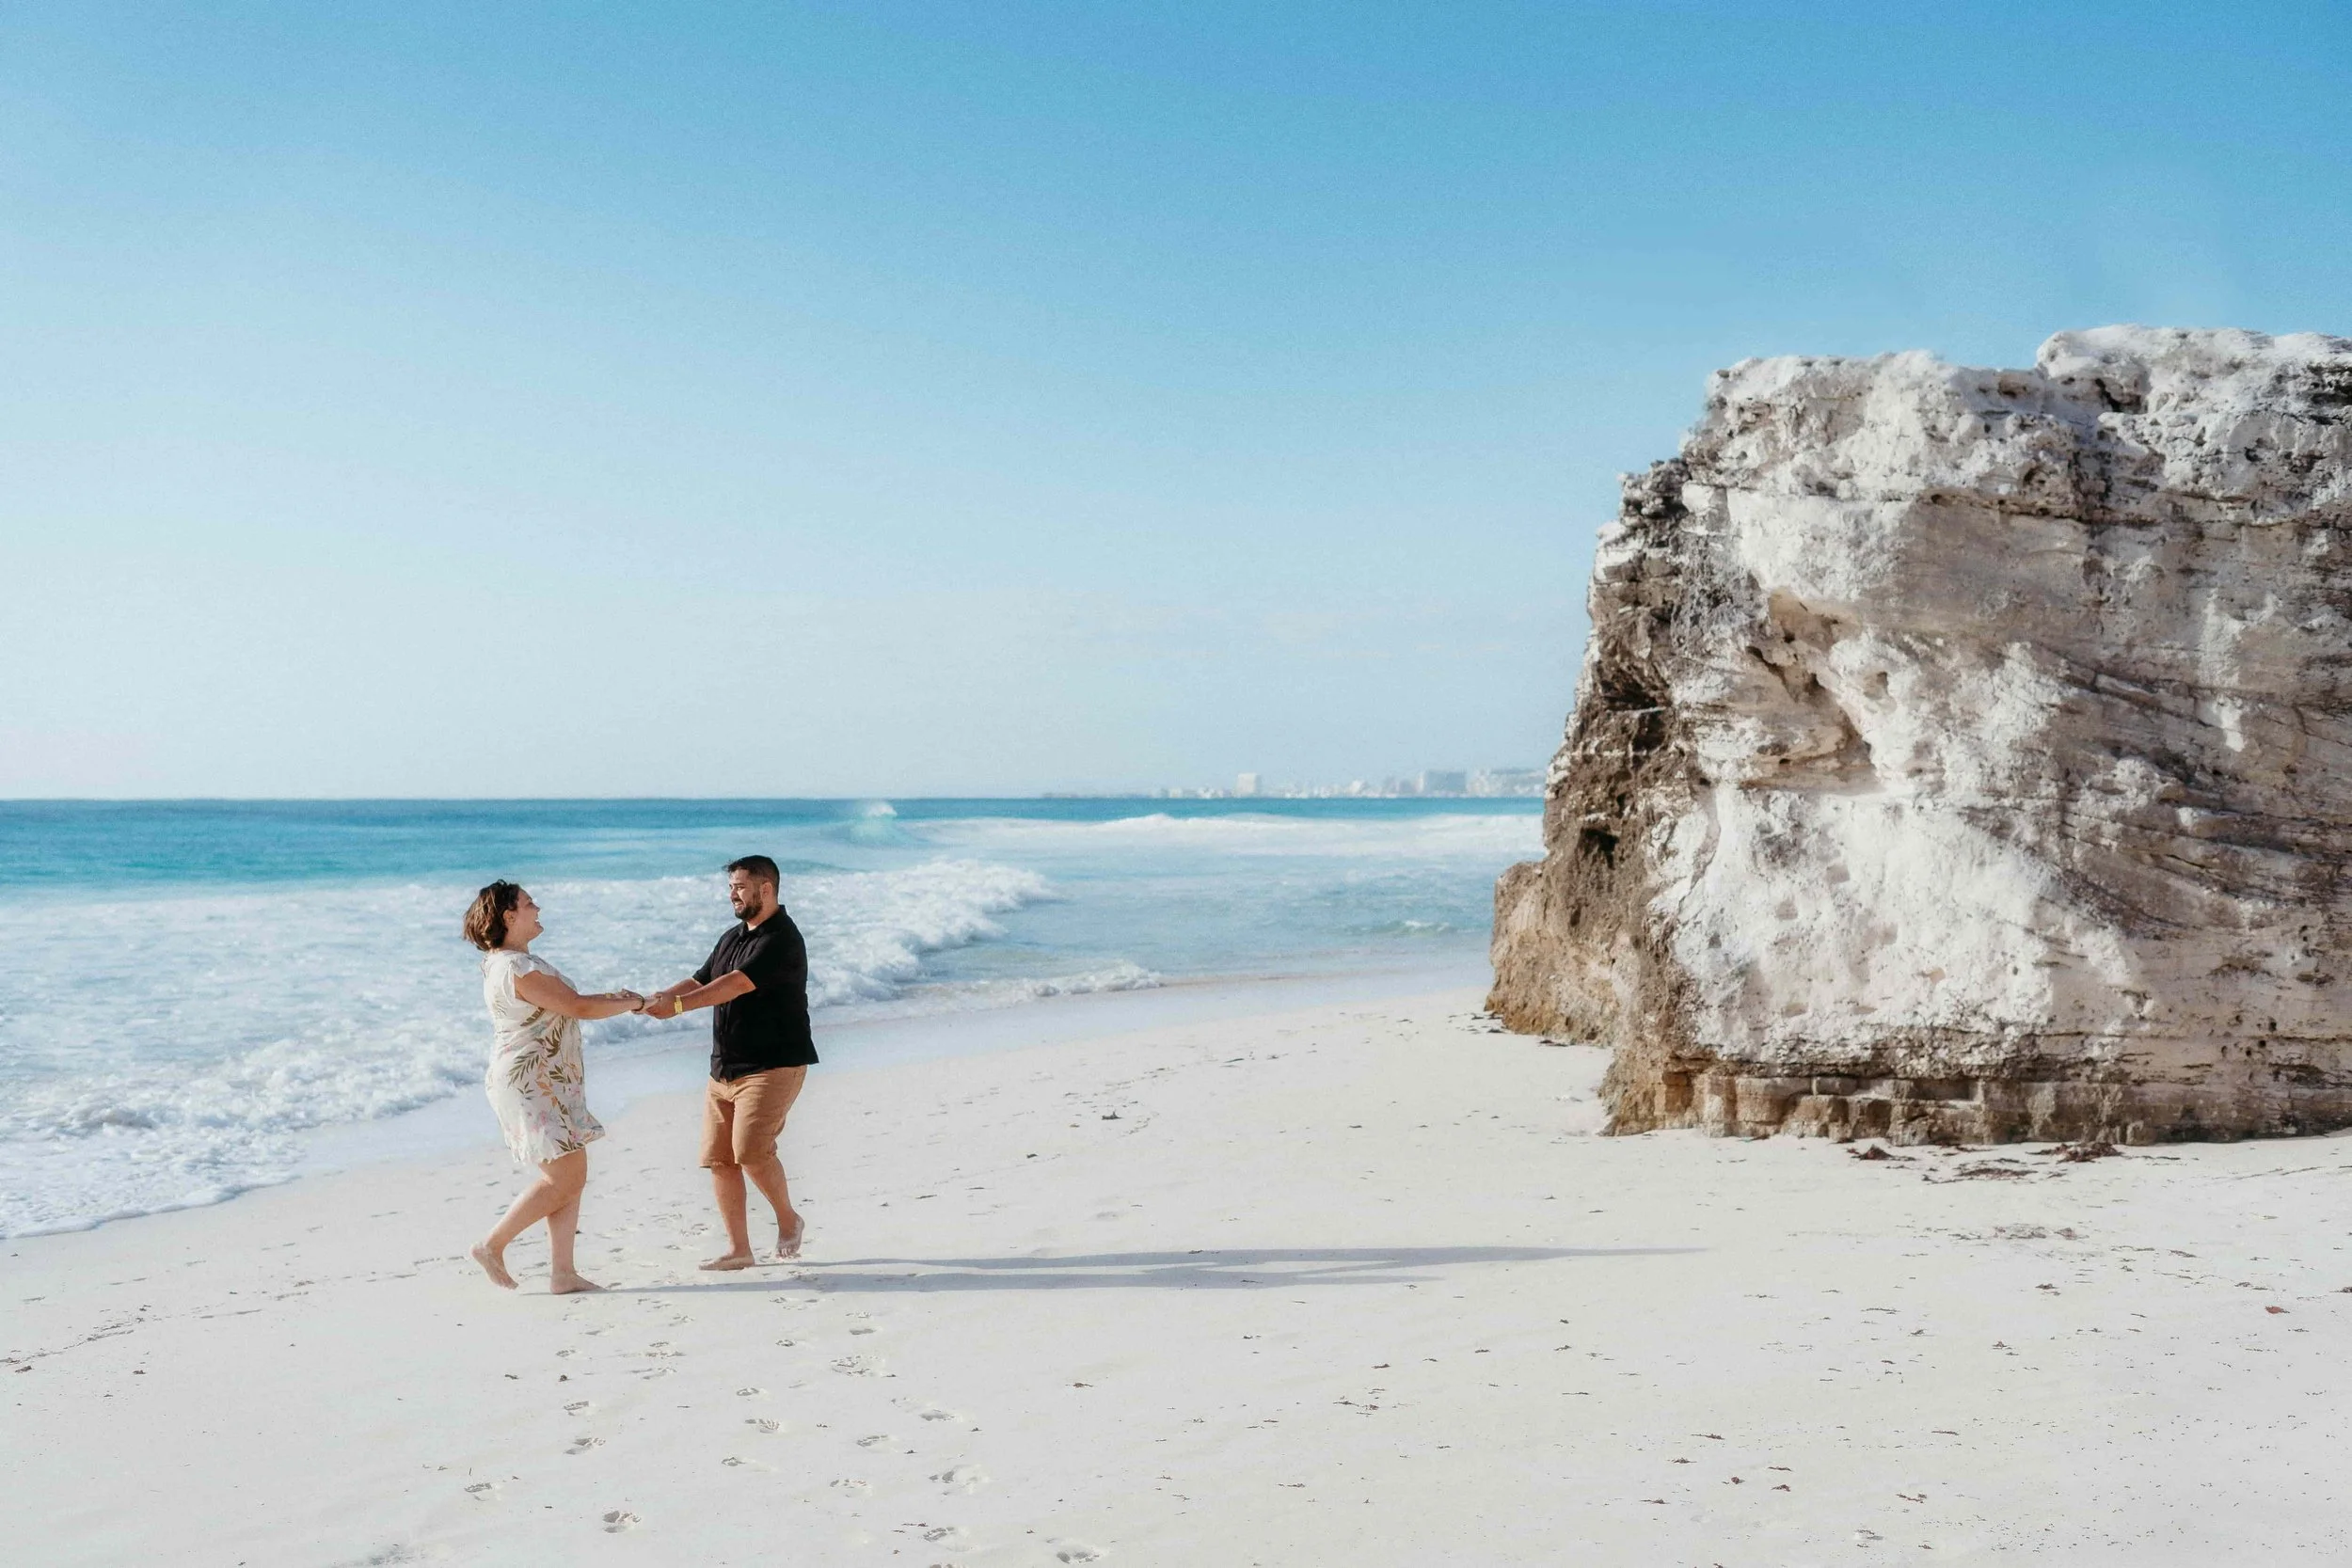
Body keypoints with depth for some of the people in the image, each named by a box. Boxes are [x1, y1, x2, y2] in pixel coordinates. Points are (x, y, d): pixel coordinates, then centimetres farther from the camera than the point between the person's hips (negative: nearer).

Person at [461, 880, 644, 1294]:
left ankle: (561, 1273, 7)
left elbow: (563, 1005, 22)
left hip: (547, 1085, 10)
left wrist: (611, 997, 12)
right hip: (529, 1085, -10)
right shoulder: (519, 968, -19)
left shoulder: (507, 962, 15)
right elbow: (577, 1008, -16)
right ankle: (492, 1246, 5)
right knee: (562, 1180, -7)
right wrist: (631, 1004, -4)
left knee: (573, 1177, 7)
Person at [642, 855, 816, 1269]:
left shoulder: (782, 940, -14)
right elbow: (701, 980, 14)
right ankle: (738, 1249, 11)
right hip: (724, 1068, 9)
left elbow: (735, 985, -24)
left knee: (751, 1150, -19)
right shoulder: (732, 937, 17)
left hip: (773, 1065, -9)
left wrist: (678, 1005, -31)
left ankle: (789, 1220, 5)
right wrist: (658, 998, -5)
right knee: (719, 1158, 3)